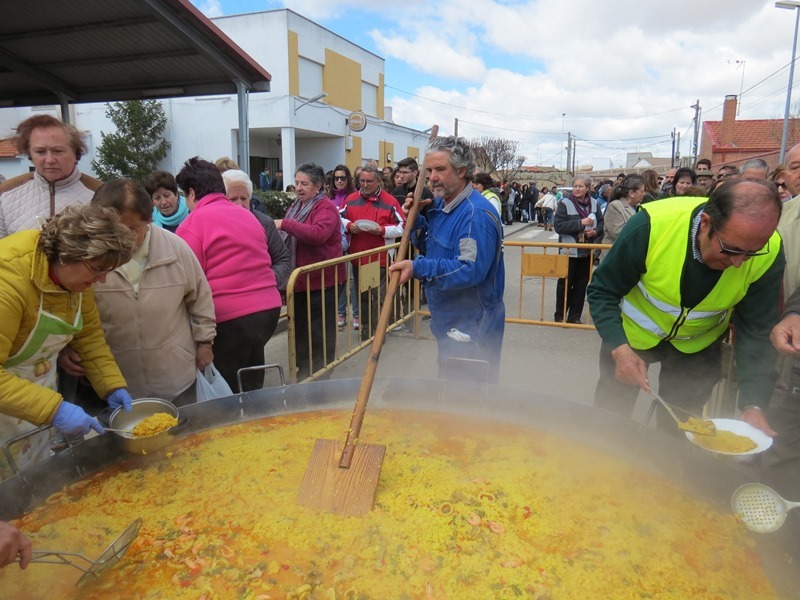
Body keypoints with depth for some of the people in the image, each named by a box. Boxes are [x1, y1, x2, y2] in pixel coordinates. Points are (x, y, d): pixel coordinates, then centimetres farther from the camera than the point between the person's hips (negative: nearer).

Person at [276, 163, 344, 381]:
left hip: (320, 279, -9)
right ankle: (304, 371, 31)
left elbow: (319, 234, -32)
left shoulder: (326, 207, -13)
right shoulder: (296, 207, 16)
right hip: (299, 279, 9)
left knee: (320, 331, 2)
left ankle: (321, 375, 17)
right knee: (300, 328, 17)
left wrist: (285, 224, -29)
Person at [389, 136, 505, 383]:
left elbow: (471, 270, -31)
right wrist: (416, 219, 1)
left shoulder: (476, 214, -23)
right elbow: (430, 246, 19)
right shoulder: (440, 205, 8)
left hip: (472, 329, -10)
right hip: (448, 324, 10)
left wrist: (419, 268, -33)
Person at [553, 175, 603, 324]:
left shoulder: (594, 203, 4)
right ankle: (560, 316, 17)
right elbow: (558, 225, -17)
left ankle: (575, 316, 20)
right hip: (569, 251, -4)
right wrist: (580, 223, -23)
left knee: (581, 284, 9)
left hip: (587, 251, 4)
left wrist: (596, 231, -10)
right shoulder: (565, 203, -10)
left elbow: (601, 222, 12)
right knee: (565, 284, 4)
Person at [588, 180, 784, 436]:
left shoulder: (769, 253, -25)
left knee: (678, 433, 11)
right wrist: (620, 349, -36)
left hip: (698, 345, 2)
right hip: (631, 332, -1)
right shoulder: (651, 225, -33)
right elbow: (602, 292, -22)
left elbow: (756, 332, -17)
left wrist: (752, 405, -27)